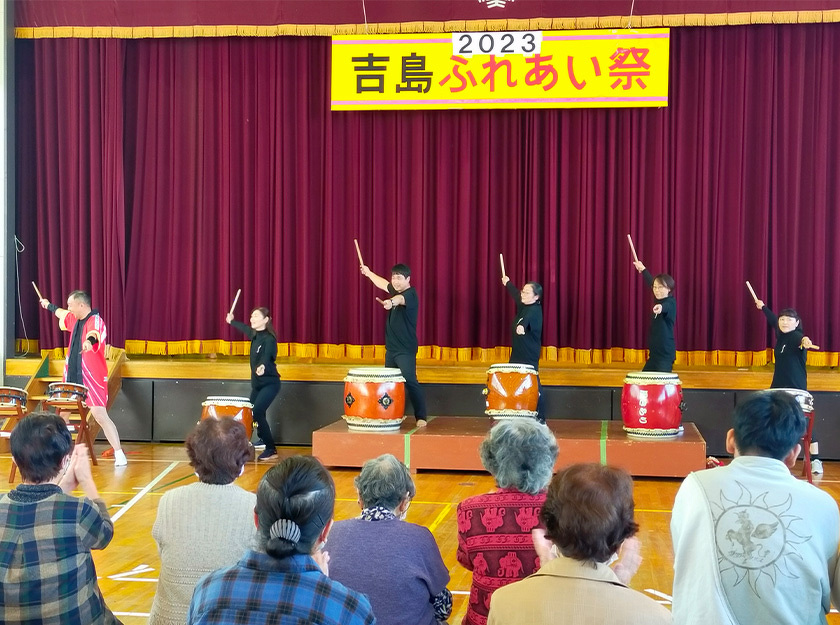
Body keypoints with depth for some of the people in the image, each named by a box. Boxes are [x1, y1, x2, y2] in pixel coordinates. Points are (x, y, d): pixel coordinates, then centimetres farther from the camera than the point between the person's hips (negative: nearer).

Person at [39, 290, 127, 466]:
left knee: (100, 415, -15)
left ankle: (119, 454, -12)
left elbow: (94, 333, -36)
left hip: (92, 378, -8)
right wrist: (49, 306, 53)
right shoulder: (74, 319, 11)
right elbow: (61, 313, 35)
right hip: (72, 377, 8)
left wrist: (89, 341, -59)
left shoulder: (95, 320, -13)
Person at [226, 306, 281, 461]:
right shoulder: (255, 335, 7)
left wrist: (262, 367, -58)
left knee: (257, 412, -18)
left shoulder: (269, 339, -18)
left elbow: (266, 356, -37)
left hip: (270, 383, -9)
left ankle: (271, 450, -11)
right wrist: (232, 321, 47)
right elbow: (245, 328, 30)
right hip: (257, 383, 9)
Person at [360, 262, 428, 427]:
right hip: (391, 348, 9)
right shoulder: (395, 290, 12)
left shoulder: (410, 294, -13)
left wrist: (391, 302, -59)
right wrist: (369, 273, 46)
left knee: (410, 382, -15)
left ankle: (421, 418, -13)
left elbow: (400, 299, -37)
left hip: (406, 350, -9)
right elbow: (383, 283, 34)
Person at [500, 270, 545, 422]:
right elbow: (516, 295, 33)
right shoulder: (523, 306, 11)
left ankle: (540, 418, -4)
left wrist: (522, 325, -60)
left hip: (529, 356, -9)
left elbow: (528, 318, -40)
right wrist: (508, 283, 47)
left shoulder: (534, 310, -16)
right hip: (518, 353, 9)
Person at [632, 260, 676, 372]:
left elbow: (666, 307, -39)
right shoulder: (659, 300, 11)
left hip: (666, 352, -9)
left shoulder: (670, 302, -12)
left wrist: (661, 307, -62)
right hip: (654, 351, 9)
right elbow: (651, 282, 30)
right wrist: (643, 270, 44)